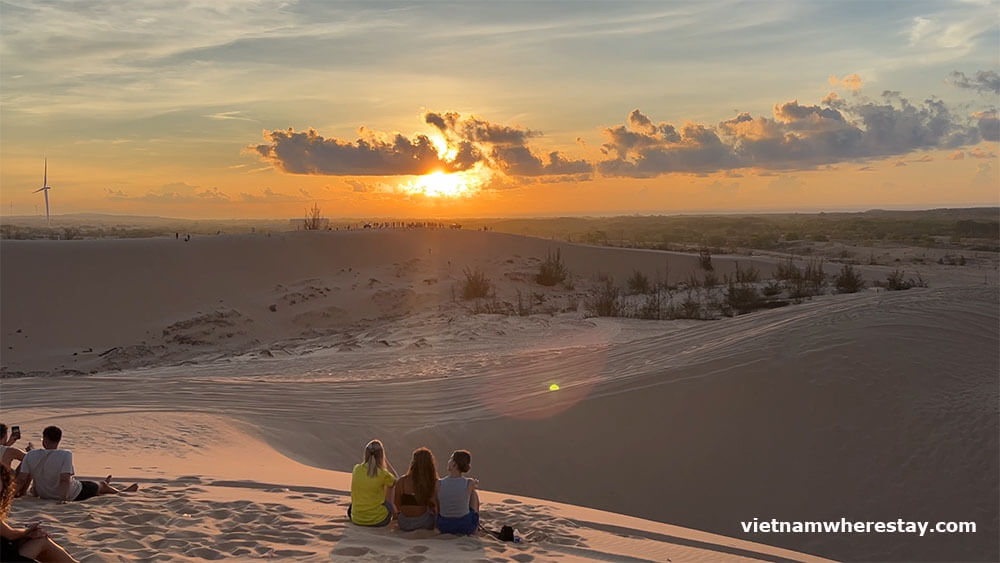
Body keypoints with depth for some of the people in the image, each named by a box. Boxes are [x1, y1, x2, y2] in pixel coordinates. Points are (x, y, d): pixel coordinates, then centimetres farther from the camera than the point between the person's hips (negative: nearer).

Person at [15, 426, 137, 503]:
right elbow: (65, 479, -33)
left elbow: (21, 479, -13)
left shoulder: (30, 455, -14)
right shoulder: (66, 455, -25)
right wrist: (64, 498, -28)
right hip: (71, 495, -5)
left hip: (44, 494, 5)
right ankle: (121, 492, 49)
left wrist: (17, 493, 1)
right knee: (100, 486, 23)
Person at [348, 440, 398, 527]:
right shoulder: (383, 474, -17)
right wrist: (384, 459, 7)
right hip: (378, 520, -4)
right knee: (389, 483, 21)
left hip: (356, 519, 4)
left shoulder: (356, 469, -8)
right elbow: (395, 479, 6)